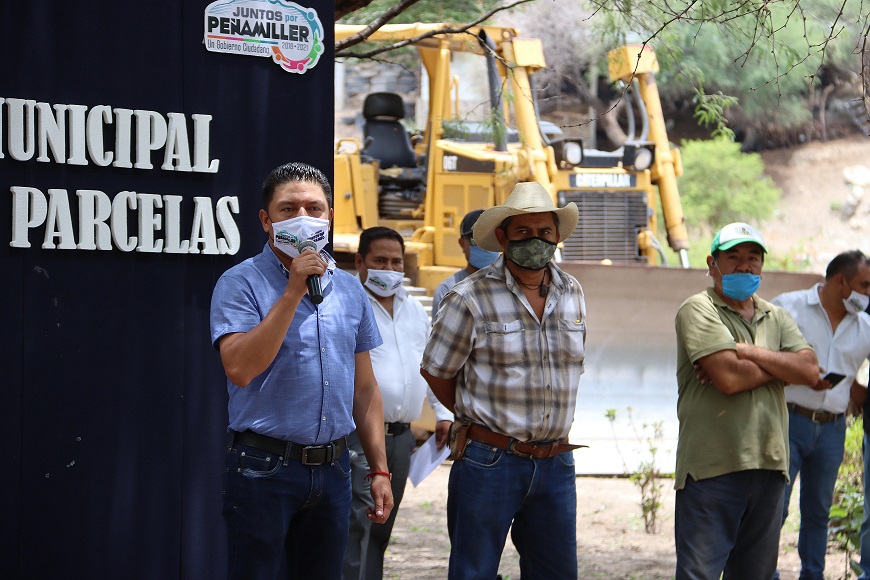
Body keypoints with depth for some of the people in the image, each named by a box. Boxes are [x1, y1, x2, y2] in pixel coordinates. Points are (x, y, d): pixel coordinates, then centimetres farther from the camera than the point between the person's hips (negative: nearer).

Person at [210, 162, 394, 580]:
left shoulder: (349, 290, 12)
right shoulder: (241, 283, -6)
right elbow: (240, 369, -21)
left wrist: (380, 469, 11)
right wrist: (293, 292, -20)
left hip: (333, 467, 5)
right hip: (265, 467, -5)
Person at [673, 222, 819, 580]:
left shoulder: (775, 318, 17)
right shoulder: (698, 311, -3)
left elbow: (810, 371, 0)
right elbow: (729, 378, -17)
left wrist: (747, 352, -10)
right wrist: (781, 364, 0)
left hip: (768, 466, 6)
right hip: (711, 468, -6)